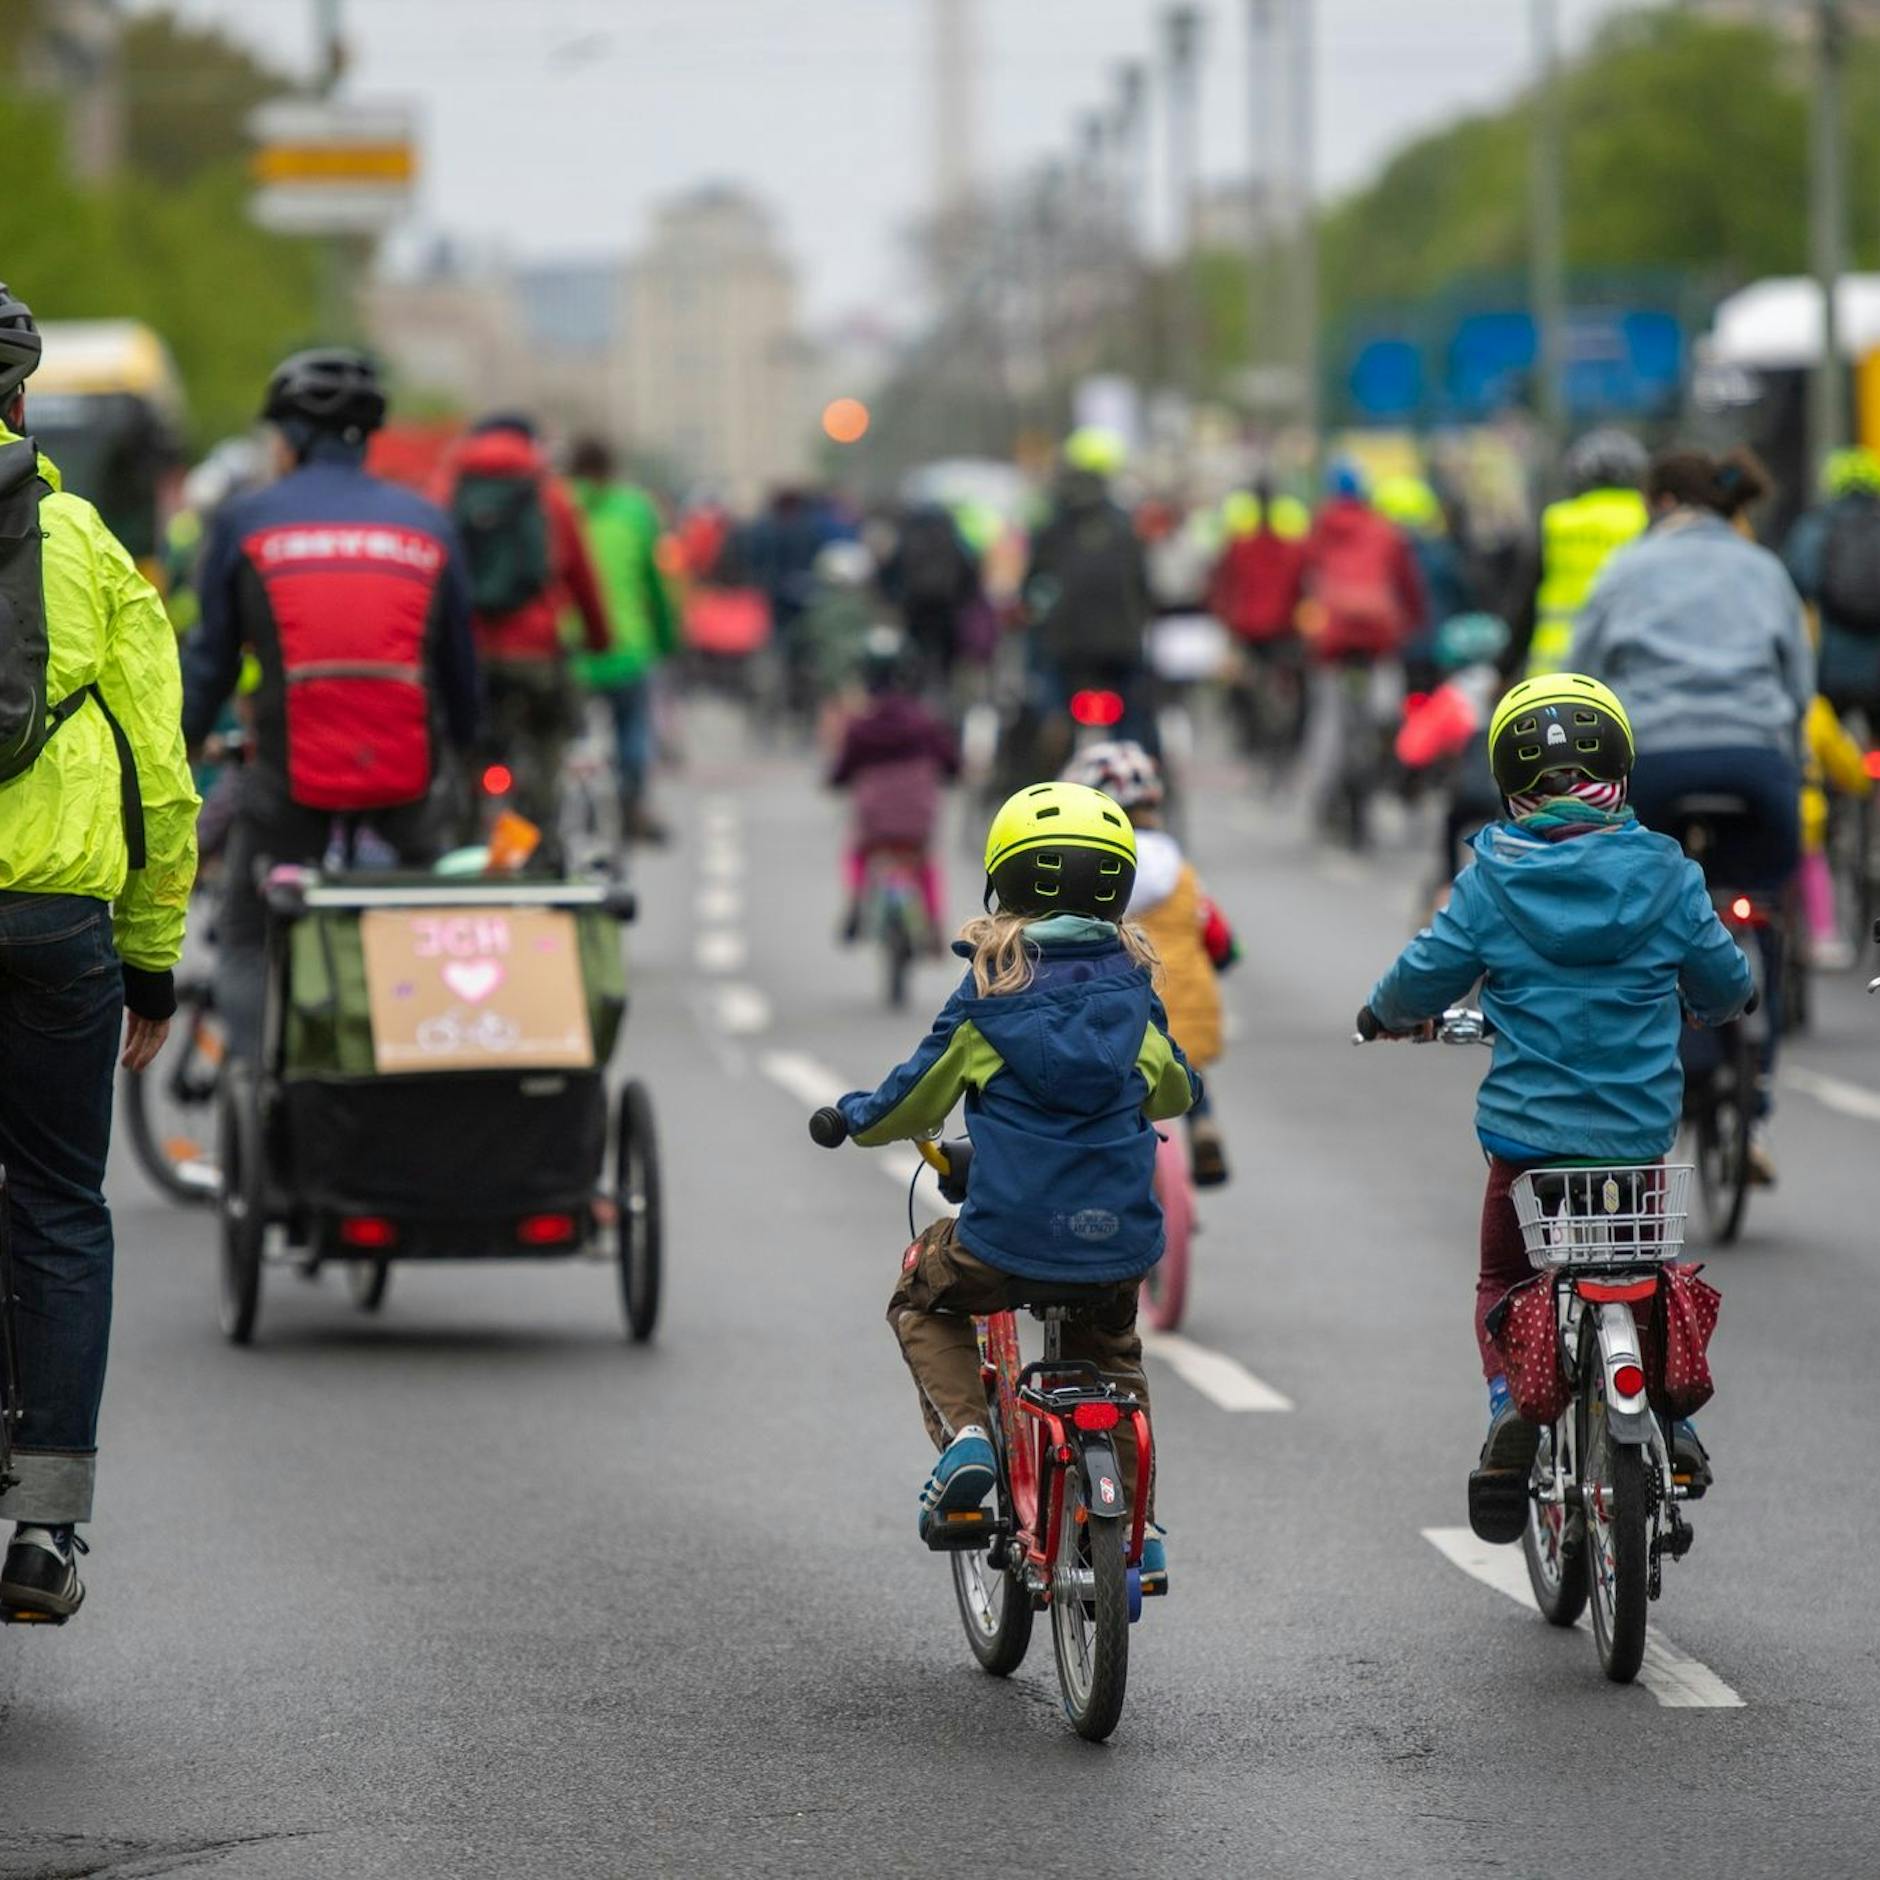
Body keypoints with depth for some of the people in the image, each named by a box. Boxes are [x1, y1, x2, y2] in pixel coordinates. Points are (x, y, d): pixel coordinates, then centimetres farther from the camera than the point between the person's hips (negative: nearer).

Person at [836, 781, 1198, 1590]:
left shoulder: (987, 997, -4)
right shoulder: (1132, 995, 6)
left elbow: (909, 1104, 6)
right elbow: (1174, 1091, 25)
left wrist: (852, 1116, 28)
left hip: (1008, 1237, -3)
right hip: (1120, 1242, 3)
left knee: (923, 1298, 27)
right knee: (1111, 1356, 32)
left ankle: (963, 1435, 4)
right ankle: (1137, 1531, 26)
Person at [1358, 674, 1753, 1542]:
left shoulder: (1490, 881, -5)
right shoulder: (1665, 874, -2)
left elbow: (1426, 976, -2)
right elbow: (1725, 983, 7)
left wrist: (1385, 1011, 21)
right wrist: (1711, 1008, 32)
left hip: (1527, 1128, -1)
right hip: (1639, 1134, 1)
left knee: (1503, 1282, 17)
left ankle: (1512, 1405, -8)